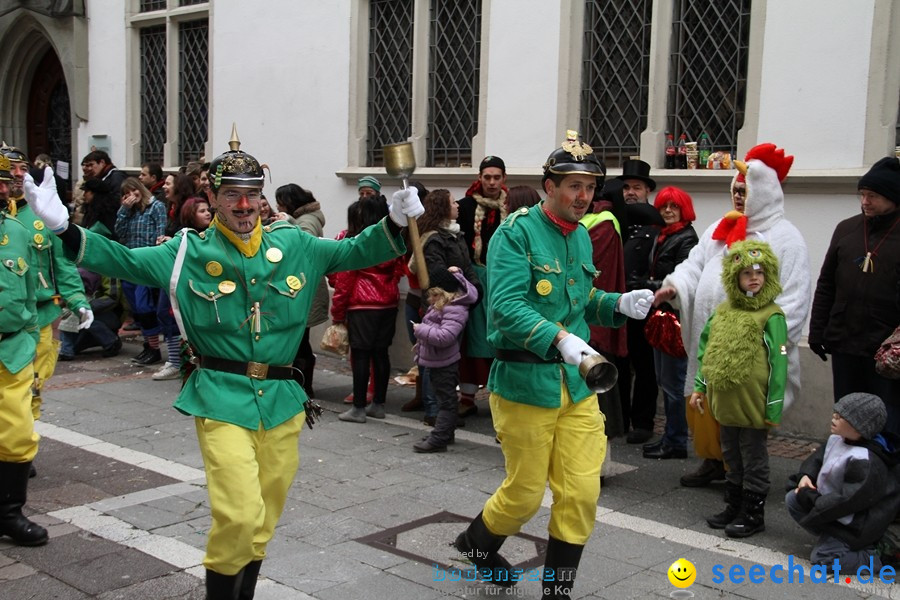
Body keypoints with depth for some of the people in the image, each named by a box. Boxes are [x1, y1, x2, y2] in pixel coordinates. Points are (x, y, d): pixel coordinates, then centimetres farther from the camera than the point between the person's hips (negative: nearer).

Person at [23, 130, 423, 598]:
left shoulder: (293, 245, 6)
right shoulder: (189, 251, 0)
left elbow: (354, 252, 11)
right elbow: (121, 260, -2)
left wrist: (395, 221, -6)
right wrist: (62, 226, -14)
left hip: (281, 399, 4)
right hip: (221, 400, -3)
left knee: (263, 520, 15)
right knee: (238, 515, -14)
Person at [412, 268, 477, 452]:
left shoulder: (454, 311, -23)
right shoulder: (440, 306, 8)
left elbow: (445, 336, -34)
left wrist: (421, 330, -25)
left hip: (444, 366, -11)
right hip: (436, 363, 11)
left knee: (446, 400, -5)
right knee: (444, 399, 18)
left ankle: (439, 439, -4)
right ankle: (445, 433, 28)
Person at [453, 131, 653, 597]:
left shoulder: (581, 236, 11)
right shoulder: (516, 232, -12)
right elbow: (506, 306, -24)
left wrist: (620, 304, 2)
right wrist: (560, 338, -37)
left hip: (577, 382, 6)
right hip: (525, 382, -6)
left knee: (581, 491, 3)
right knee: (525, 493, 6)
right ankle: (476, 542, 39)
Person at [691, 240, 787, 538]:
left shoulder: (771, 316, -12)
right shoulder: (722, 311, 7)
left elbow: (778, 362, -13)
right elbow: (706, 351, 15)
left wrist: (774, 407, -14)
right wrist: (700, 386, 11)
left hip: (753, 404, -7)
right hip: (725, 402, 7)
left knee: (753, 459, 7)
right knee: (731, 457, 19)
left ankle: (753, 514, 19)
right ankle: (734, 507, 34)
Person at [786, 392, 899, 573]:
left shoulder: (866, 462, -31)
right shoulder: (836, 439, -4)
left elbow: (847, 501, -29)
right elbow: (817, 458, 13)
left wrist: (809, 497, -19)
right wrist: (806, 475, -9)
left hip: (857, 522, -9)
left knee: (822, 558, -14)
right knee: (792, 499, 3)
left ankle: (878, 556, -3)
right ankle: (830, 537, 5)